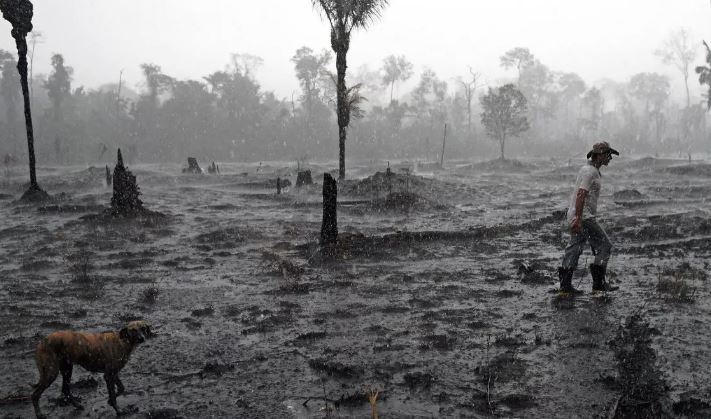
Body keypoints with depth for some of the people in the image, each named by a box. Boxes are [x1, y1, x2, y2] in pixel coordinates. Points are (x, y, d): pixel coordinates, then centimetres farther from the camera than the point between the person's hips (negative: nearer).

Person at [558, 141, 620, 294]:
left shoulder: (588, 169, 18)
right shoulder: (590, 171, -15)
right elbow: (580, 195, -23)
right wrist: (578, 219, -27)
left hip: (578, 216, 10)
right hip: (583, 217, -10)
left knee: (574, 248, 9)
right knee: (604, 246, -3)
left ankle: (565, 285, 10)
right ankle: (598, 283, -1)